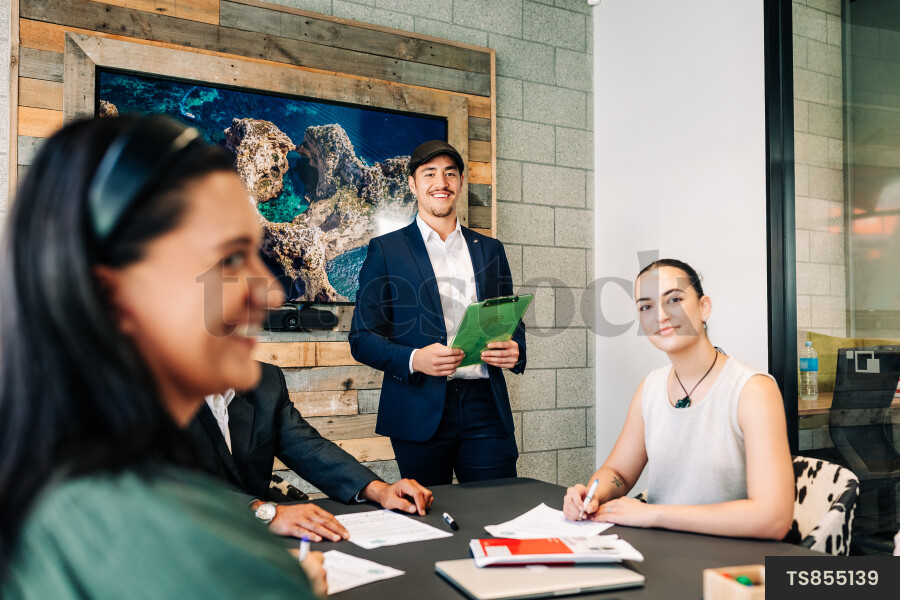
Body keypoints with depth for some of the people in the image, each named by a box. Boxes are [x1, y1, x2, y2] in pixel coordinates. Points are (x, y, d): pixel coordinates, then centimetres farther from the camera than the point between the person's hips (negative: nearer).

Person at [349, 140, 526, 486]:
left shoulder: (490, 250, 15)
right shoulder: (386, 250, 4)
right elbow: (362, 338, 0)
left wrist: (514, 350, -4)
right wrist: (414, 359, -18)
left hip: (486, 408, 3)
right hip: (421, 413, -2)